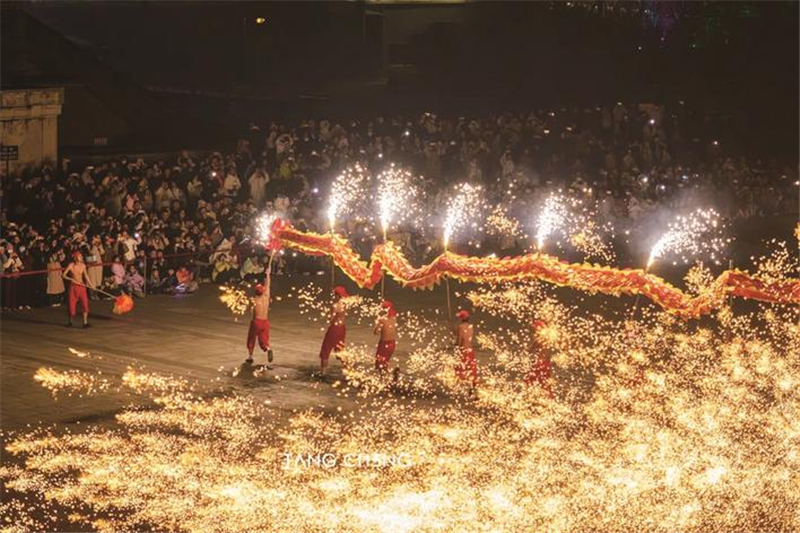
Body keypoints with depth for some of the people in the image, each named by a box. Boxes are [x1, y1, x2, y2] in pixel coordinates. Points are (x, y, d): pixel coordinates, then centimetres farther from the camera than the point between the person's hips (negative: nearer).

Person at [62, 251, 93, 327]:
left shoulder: (83, 265, -1)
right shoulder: (71, 265, -11)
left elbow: (86, 275, 11)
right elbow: (64, 275, -11)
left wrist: (90, 284, 8)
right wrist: (72, 279, -23)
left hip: (81, 286, 2)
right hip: (73, 286, -2)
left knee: (85, 303, -8)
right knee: (72, 304, 3)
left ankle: (85, 322, -4)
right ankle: (70, 321, 24)